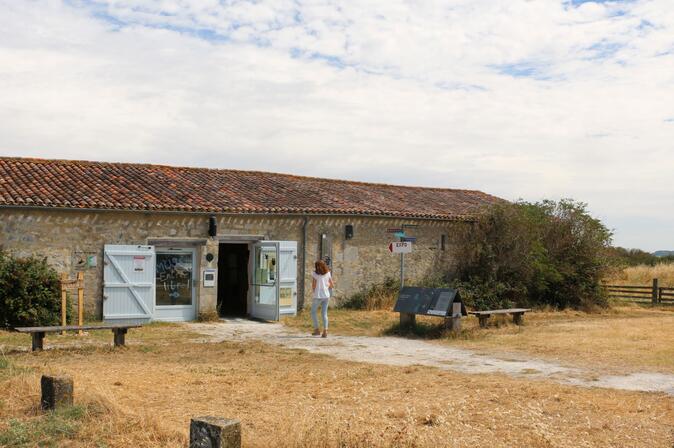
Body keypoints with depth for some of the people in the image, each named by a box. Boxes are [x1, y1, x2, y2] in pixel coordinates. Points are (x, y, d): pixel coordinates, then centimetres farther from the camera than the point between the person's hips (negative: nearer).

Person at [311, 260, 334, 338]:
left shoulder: (315, 274, -7)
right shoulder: (328, 274, 4)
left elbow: (313, 286, -10)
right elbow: (332, 285, 6)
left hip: (318, 296, -4)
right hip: (326, 296, 4)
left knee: (313, 312, 14)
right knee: (324, 313, 8)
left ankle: (316, 329, 12)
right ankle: (325, 331, -3)